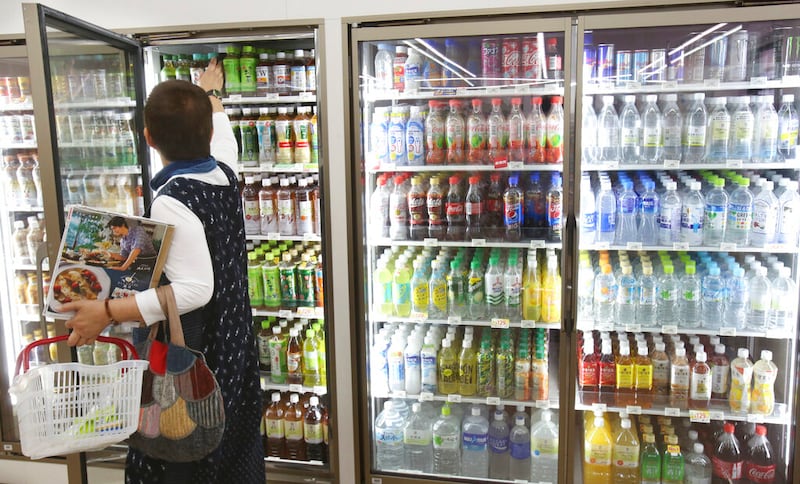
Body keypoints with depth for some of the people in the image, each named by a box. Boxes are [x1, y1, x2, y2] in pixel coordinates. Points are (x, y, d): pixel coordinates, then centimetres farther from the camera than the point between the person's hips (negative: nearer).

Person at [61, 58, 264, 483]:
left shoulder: (172, 203, -23)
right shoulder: (224, 173, -2)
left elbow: (194, 289, -28)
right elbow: (222, 134, 21)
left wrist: (108, 312, -26)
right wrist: (210, 93, 39)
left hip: (192, 359, -8)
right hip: (234, 348, 8)